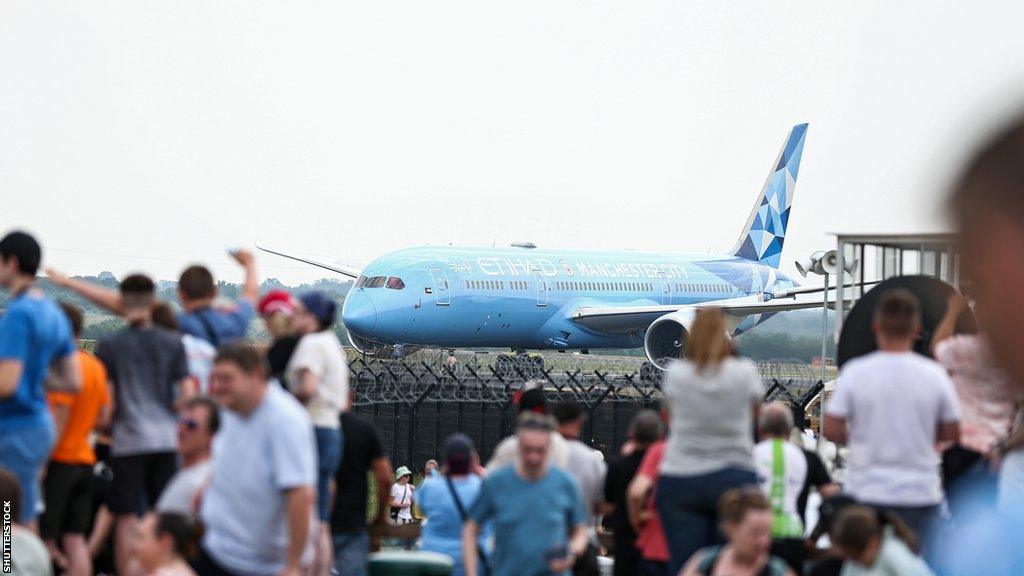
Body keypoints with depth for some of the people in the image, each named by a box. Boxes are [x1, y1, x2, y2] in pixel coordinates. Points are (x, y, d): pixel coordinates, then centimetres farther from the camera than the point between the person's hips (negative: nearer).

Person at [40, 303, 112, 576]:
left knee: (44, 539, -3)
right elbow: (104, 418, 13)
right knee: (75, 539, 6)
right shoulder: (95, 366, 9)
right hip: (85, 459, 8)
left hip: (59, 461, -8)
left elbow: (58, 423, -18)